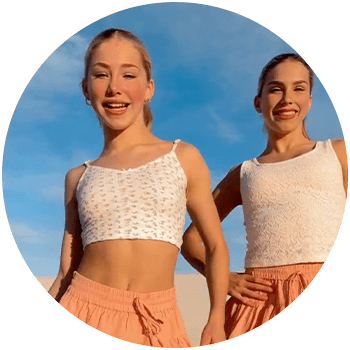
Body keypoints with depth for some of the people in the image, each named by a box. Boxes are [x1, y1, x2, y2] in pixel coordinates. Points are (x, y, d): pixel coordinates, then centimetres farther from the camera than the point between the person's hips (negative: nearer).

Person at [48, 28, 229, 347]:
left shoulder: (184, 158, 2)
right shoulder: (79, 177, 7)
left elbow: (216, 246, 8)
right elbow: (66, 271, 10)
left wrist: (217, 320, 0)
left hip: (156, 324, -1)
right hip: (84, 314, 2)